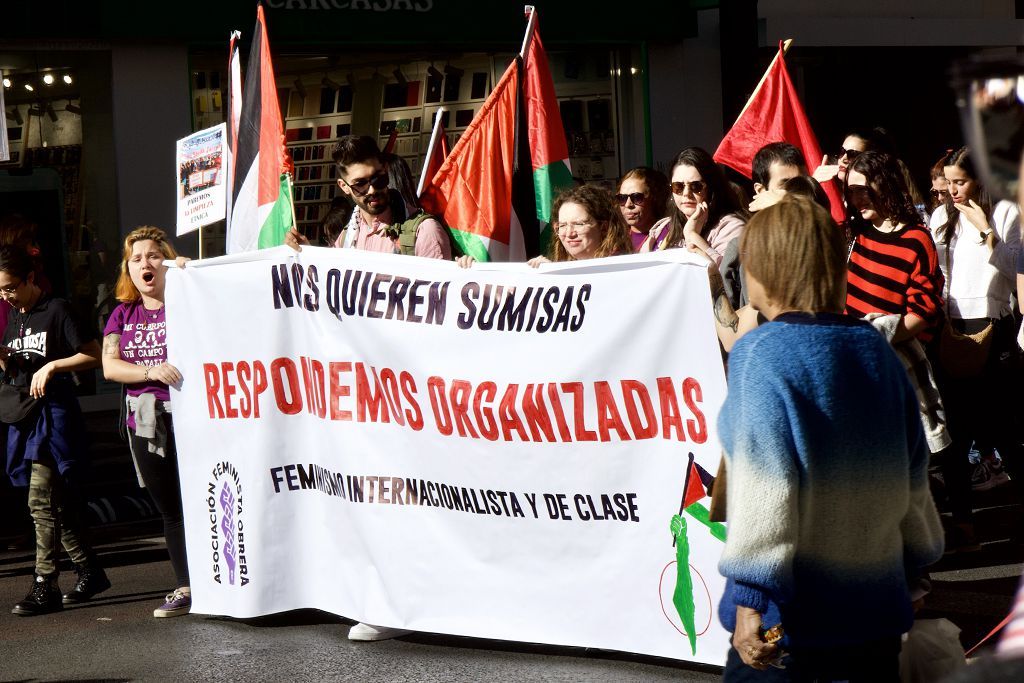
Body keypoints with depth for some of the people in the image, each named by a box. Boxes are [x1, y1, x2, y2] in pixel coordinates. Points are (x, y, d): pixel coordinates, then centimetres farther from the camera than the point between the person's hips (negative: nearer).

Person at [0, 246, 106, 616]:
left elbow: (93, 355, -10)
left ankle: (45, 587, -11)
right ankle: (90, 572, 21)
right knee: (60, 504, 11)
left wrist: (52, 366, -17)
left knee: (41, 502, -12)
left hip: (54, 413, -8)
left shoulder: (56, 310, -8)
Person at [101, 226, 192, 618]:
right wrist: (151, 371, -15)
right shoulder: (123, 316, 15)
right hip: (145, 423, 5)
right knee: (170, 509, 10)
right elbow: (109, 366, 4)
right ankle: (186, 588, 17)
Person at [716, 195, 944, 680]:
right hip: (876, 598, 6)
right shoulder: (877, 349, 5)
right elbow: (914, 477, 12)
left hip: (794, 610, -6)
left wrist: (752, 597, -18)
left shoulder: (762, 354, -13)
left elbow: (764, 487, -19)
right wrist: (914, 562, 25)